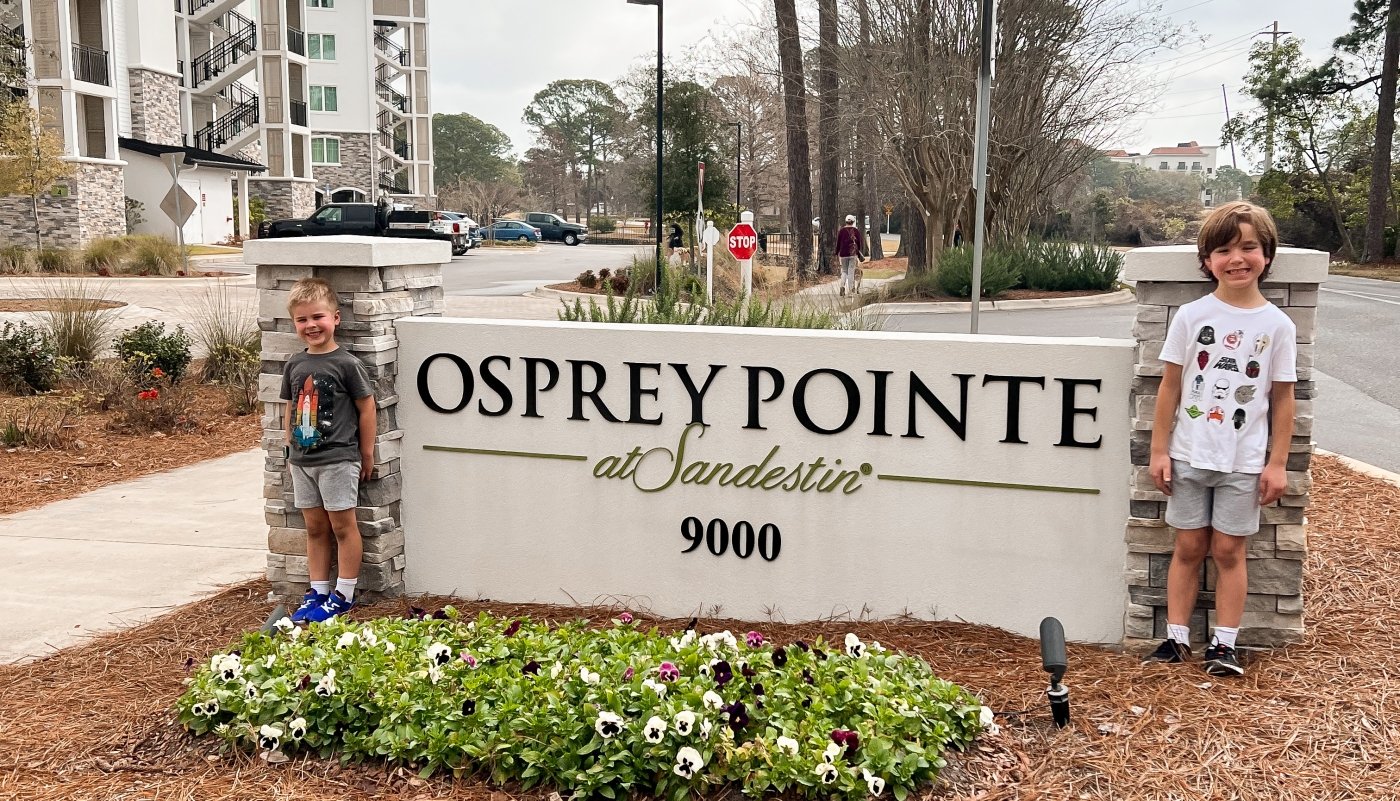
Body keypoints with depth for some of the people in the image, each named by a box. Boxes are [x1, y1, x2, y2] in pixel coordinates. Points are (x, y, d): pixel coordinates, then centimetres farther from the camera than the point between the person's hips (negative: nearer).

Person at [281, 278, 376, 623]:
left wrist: (366, 454, -3)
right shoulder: (295, 365, 5)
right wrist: (291, 449, 13)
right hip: (303, 460, 6)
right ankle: (317, 592, 22)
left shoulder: (346, 364, -11)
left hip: (338, 459, -6)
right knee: (314, 527, 13)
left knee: (342, 525, 2)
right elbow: (291, 408, 15)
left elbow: (366, 407, -7)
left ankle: (344, 594, 11)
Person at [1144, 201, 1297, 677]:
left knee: (1229, 551, 6)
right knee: (1189, 548, 8)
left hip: (1244, 461, 0)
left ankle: (1224, 644, 15)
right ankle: (1177, 638, 16)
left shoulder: (1277, 326, -2)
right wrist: (1159, 451, -2)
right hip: (1189, 457, 0)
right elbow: (1170, 386, 0)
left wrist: (1277, 462, -1)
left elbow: (1282, 397, 2)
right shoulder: (1190, 316, -2)